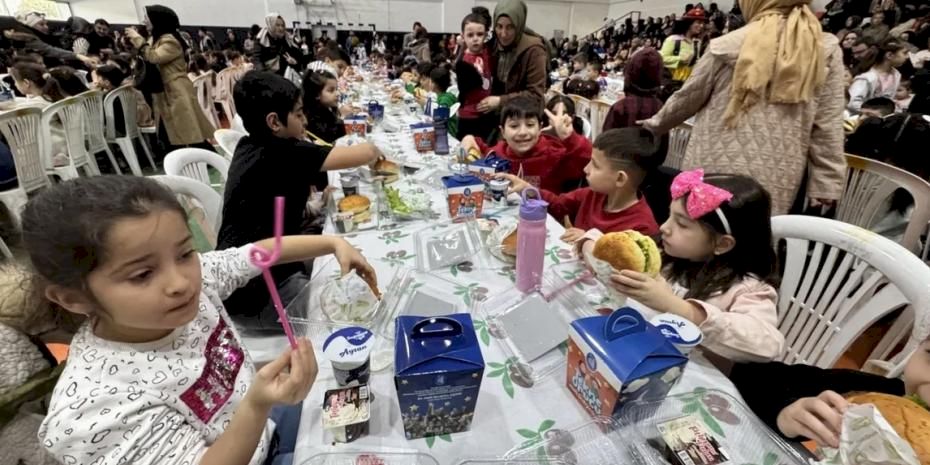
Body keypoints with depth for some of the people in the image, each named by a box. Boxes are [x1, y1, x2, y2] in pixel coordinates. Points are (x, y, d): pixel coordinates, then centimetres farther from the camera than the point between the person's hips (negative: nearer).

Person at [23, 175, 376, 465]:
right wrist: (257, 406, -44)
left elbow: (265, 251, -3)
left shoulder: (192, 275, -17)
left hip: (265, 426, 5)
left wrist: (333, 244, -11)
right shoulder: (96, 407, -32)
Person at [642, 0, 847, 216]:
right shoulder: (827, 51, 2)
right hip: (773, 184, 2)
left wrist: (655, 124, 26)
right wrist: (826, 186, 5)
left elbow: (687, 99, 9)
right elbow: (828, 128, -1)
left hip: (713, 173, -1)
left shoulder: (729, 45, -3)